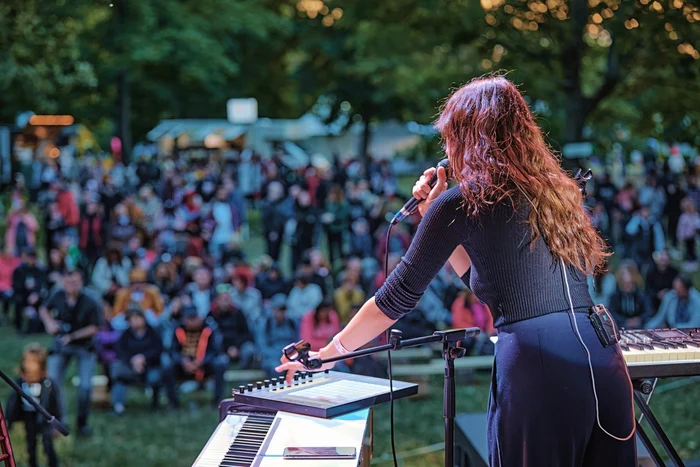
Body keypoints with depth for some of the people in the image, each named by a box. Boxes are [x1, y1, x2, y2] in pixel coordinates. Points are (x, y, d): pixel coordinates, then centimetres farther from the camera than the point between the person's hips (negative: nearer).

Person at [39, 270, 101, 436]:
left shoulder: (90, 303, -20)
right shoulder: (58, 297, -11)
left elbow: (94, 328, -14)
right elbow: (43, 309, 8)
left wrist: (72, 336, -23)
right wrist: (49, 322, -12)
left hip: (84, 347, -2)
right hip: (61, 345, 2)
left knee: (85, 386, -8)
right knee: (52, 383, -7)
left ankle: (82, 422, 12)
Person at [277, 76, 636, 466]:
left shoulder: (463, 202, -1)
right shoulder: (554, 189, 19)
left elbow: (398, 296, 3)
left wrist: (325, 354, 13)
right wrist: (435, 215, 26)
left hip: (537, 365, -7)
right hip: (603, 358, 7)